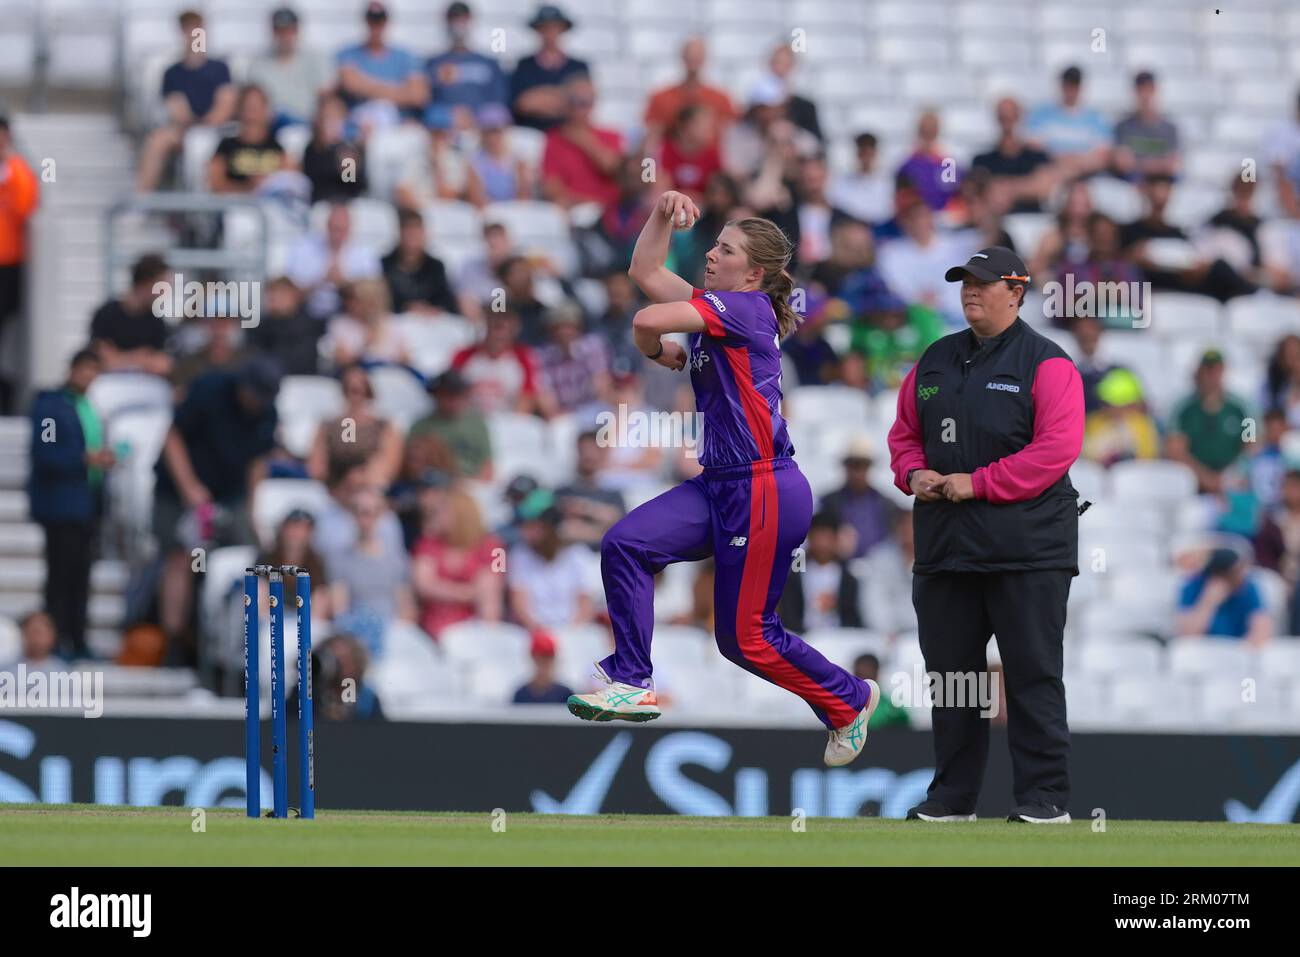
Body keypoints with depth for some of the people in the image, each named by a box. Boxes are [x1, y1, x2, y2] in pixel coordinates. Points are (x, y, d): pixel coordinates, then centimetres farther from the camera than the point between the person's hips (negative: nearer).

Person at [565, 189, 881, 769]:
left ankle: (849, 700, 21)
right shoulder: (715, 308, 13)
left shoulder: (744, 307, -13)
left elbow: (649, 320, -23)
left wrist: (655, 349, -2)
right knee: (625, 544, -11)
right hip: (720, 486, 9)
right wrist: (663, 214, 9)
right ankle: (632, 683, -8)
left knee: (746, 637, -1)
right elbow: (645, 274, 20)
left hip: (764, 491, -9)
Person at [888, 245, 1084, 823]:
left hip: (1026, 551, -6)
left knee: (1033, 675, -6)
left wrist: (978, 484, -17)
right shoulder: (935, 362, 16)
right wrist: (913, 474, 1)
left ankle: (1044, 796, -3)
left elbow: (1057, 448, -13)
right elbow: (904, 433, 24)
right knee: (949, 674, 9)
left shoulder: (1046, 363, -3)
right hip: (945, 546, 6)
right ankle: (952, 796, 17)